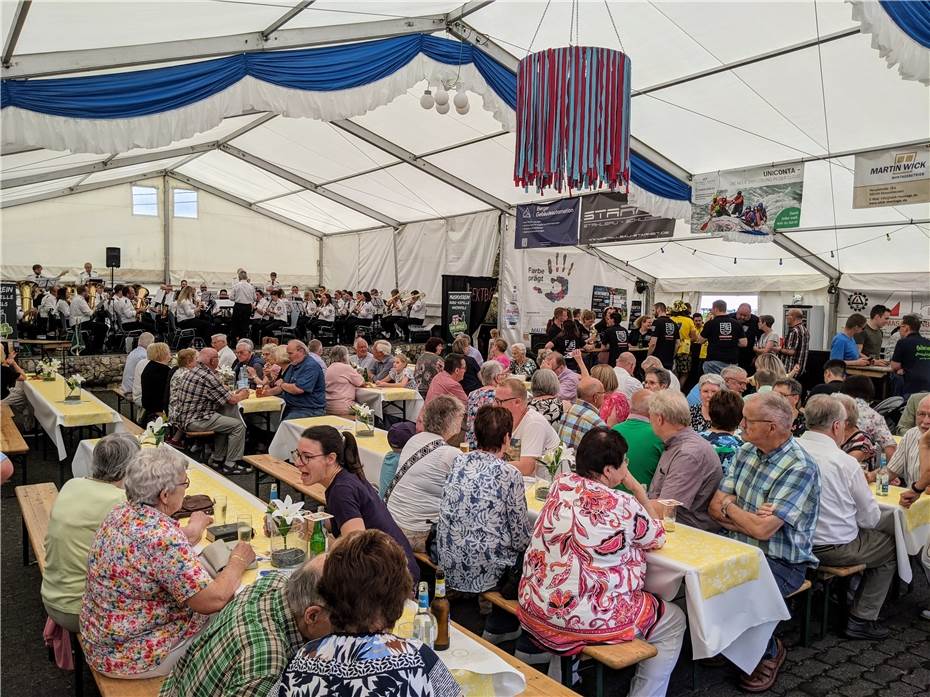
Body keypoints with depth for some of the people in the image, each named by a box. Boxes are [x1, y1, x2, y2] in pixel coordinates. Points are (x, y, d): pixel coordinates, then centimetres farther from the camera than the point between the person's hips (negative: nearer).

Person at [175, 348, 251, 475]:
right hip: (195, 420, -10)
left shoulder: (192, 371, 12)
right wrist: (241, 396, 9)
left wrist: (235, 394, 19)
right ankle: (230, 465, 1)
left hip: (184, 418, 10)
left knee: (227, 422, 20)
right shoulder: (208, 377, -18)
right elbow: (232, 400, -12)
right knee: (238, 425, -7)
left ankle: (217, 460, 21)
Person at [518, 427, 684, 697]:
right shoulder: (625, 507, -17)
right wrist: (636, 487, 4)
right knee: (674, 621, 17)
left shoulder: (562, 484, -1)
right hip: (588, 618, -6)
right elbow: (657, 538, 4)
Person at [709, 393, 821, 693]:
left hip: (782, 563, -6)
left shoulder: (800, 468, -19)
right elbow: (715, 507, 1)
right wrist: (748, 521, -17)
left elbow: (762, 530, -24)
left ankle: (769, 651, 4)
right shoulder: (746, 452, 3)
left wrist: (729, 505, -8)